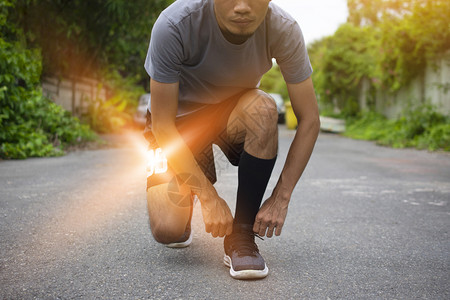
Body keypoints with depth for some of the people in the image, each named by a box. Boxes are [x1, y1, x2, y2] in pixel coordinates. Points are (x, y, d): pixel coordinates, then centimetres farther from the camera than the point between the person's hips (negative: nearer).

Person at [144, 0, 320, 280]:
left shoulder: (283, 29, -26)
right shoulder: (173, 25, -33)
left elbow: (309, 120, -19)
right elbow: (162, 124, -28)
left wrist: (281, 198, -24)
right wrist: (208, 196, -30)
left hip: (234, 112, 2)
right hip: (178, 119, -1)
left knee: (263, 109, -36)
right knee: (168, 231, -20)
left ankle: (241, 233, -19)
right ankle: (186, 198, 19)